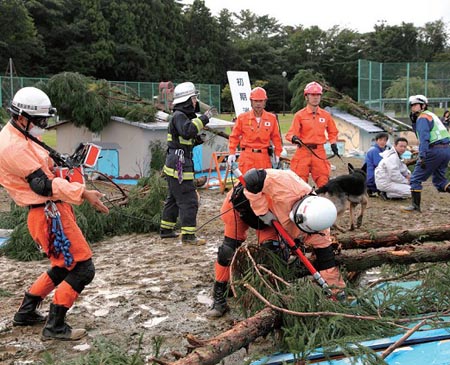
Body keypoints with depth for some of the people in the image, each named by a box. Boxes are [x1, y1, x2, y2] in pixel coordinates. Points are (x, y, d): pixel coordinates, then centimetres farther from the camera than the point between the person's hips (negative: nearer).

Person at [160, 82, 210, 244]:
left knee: (173, 199, 18)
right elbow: (187, 131, -34)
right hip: (179, 165, -11)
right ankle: (188, 235, -4)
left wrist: (196, 139, 10)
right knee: (188, 200, -8)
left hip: (174, 166, 11)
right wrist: (203, 119, -28)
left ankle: (166, 229, 28)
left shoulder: (183, 115, 18)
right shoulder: (179, 116, -13)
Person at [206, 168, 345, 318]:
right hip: (244, 199, -3)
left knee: (273, 250, -16)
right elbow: (252, 178, -39)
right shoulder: (289, 185, -45)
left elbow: (326, 257, -19)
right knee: (229, 249, -4)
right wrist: (262, 211, -35)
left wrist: (338, 292, -16)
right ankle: (219, 299, 11)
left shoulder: (315, 224, -27)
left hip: (270, 211, 3)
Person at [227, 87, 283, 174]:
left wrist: (277, 154, 9)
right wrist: (232, 153, 1)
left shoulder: (271, 118, 7)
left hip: (264, 157, 2)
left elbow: (276, 137, 13)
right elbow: (234, 136, 7)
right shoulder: (242, 118, 3)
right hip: (247, 156, -1)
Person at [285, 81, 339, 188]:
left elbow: (333, 132, 23)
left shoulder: (326, 115, 9)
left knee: (323, 181, 1)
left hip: (320, 153, 2)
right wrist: (294, 138, -26)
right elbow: (291, 133, -4)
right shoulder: (300, 115, 0)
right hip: (303, 152, -2)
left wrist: (333, 143, 6)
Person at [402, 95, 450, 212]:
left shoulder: (422, 118, -7)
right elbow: (419, 133, 28)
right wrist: (413, 121, 16)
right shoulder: (431, 115, 22)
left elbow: (424, 138, -19)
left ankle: (415, 206, 2)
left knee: (416, 178, 1)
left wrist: (422, 156, -25)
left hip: (434, 150, -9)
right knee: (439, 179, 17)